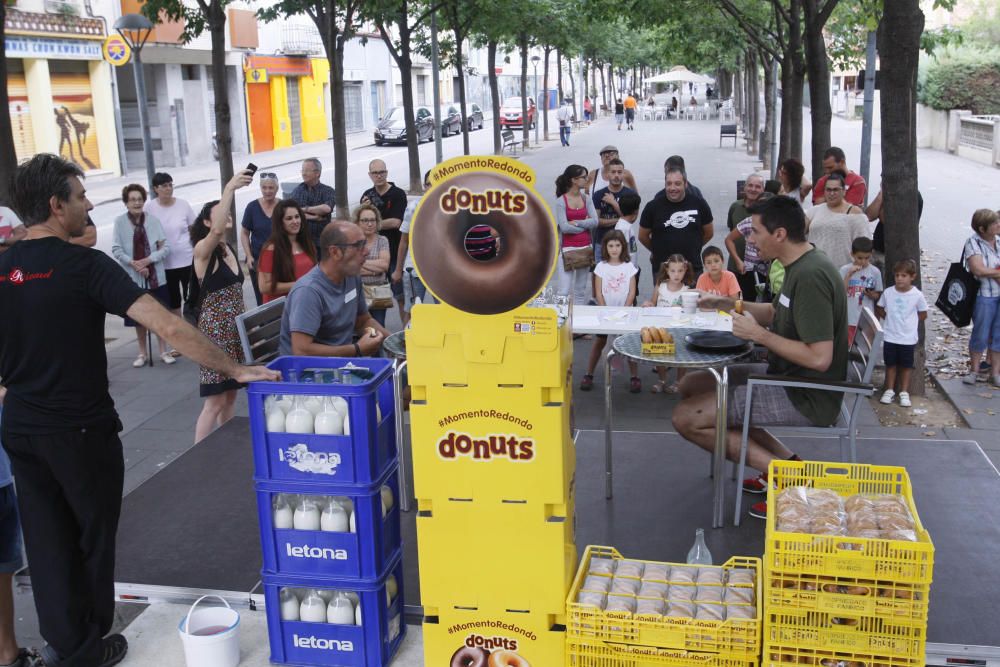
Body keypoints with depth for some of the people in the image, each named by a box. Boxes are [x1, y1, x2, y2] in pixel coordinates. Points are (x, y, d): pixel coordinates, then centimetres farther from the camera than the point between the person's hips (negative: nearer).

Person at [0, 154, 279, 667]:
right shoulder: (84, 265, -18)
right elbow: (167, 326, -26)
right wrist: (237, 370, -22)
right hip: (80, 428, -5)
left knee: (47, 539, 16)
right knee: (93, 536, 12)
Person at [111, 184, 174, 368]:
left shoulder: (153, 220, -5)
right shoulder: (120, 221, -7)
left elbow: (166, 248, -5)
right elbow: (116, 249, -7)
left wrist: (147, 260, -15)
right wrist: (134, 264, -19)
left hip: (156, 275, 0)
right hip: (133, 277, 0)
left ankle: (164, 351, 21)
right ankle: (143, 353, 26)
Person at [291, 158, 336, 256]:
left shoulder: (328, 191, 1)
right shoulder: (297, 190, 8)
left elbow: (327, 208, -19)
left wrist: (305, 209, -9)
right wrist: (314, 217, -15)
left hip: (321, 241, -2)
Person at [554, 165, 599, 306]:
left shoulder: (587, 199, 7)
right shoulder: (561, 201, -6)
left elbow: (595, 221, -3)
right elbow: (564, 227, -13)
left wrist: (576, 223, -12)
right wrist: (585, 225, -6)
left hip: (586, 248, 5)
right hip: (568, 248, -5)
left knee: (581, 290, 11)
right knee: (564, 291, -9)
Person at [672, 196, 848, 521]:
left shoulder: (810, 276, -24)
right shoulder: (800, 265, 7)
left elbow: (820, 358, -28)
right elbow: (779, 313, 24)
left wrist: (759, 334, -20)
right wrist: (732, 305, 10)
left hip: (806, 396, -10)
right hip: (786, 376, 10)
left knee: (687, 418, -14)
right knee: (691, 386, 14)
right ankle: (784, 461, 9)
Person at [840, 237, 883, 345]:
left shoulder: (875, 272, 0)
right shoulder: (845, 270, -4)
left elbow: (878, 295, 8)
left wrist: (871, 294, -14)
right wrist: (849, 274, -18)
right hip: (849, 319, -1)